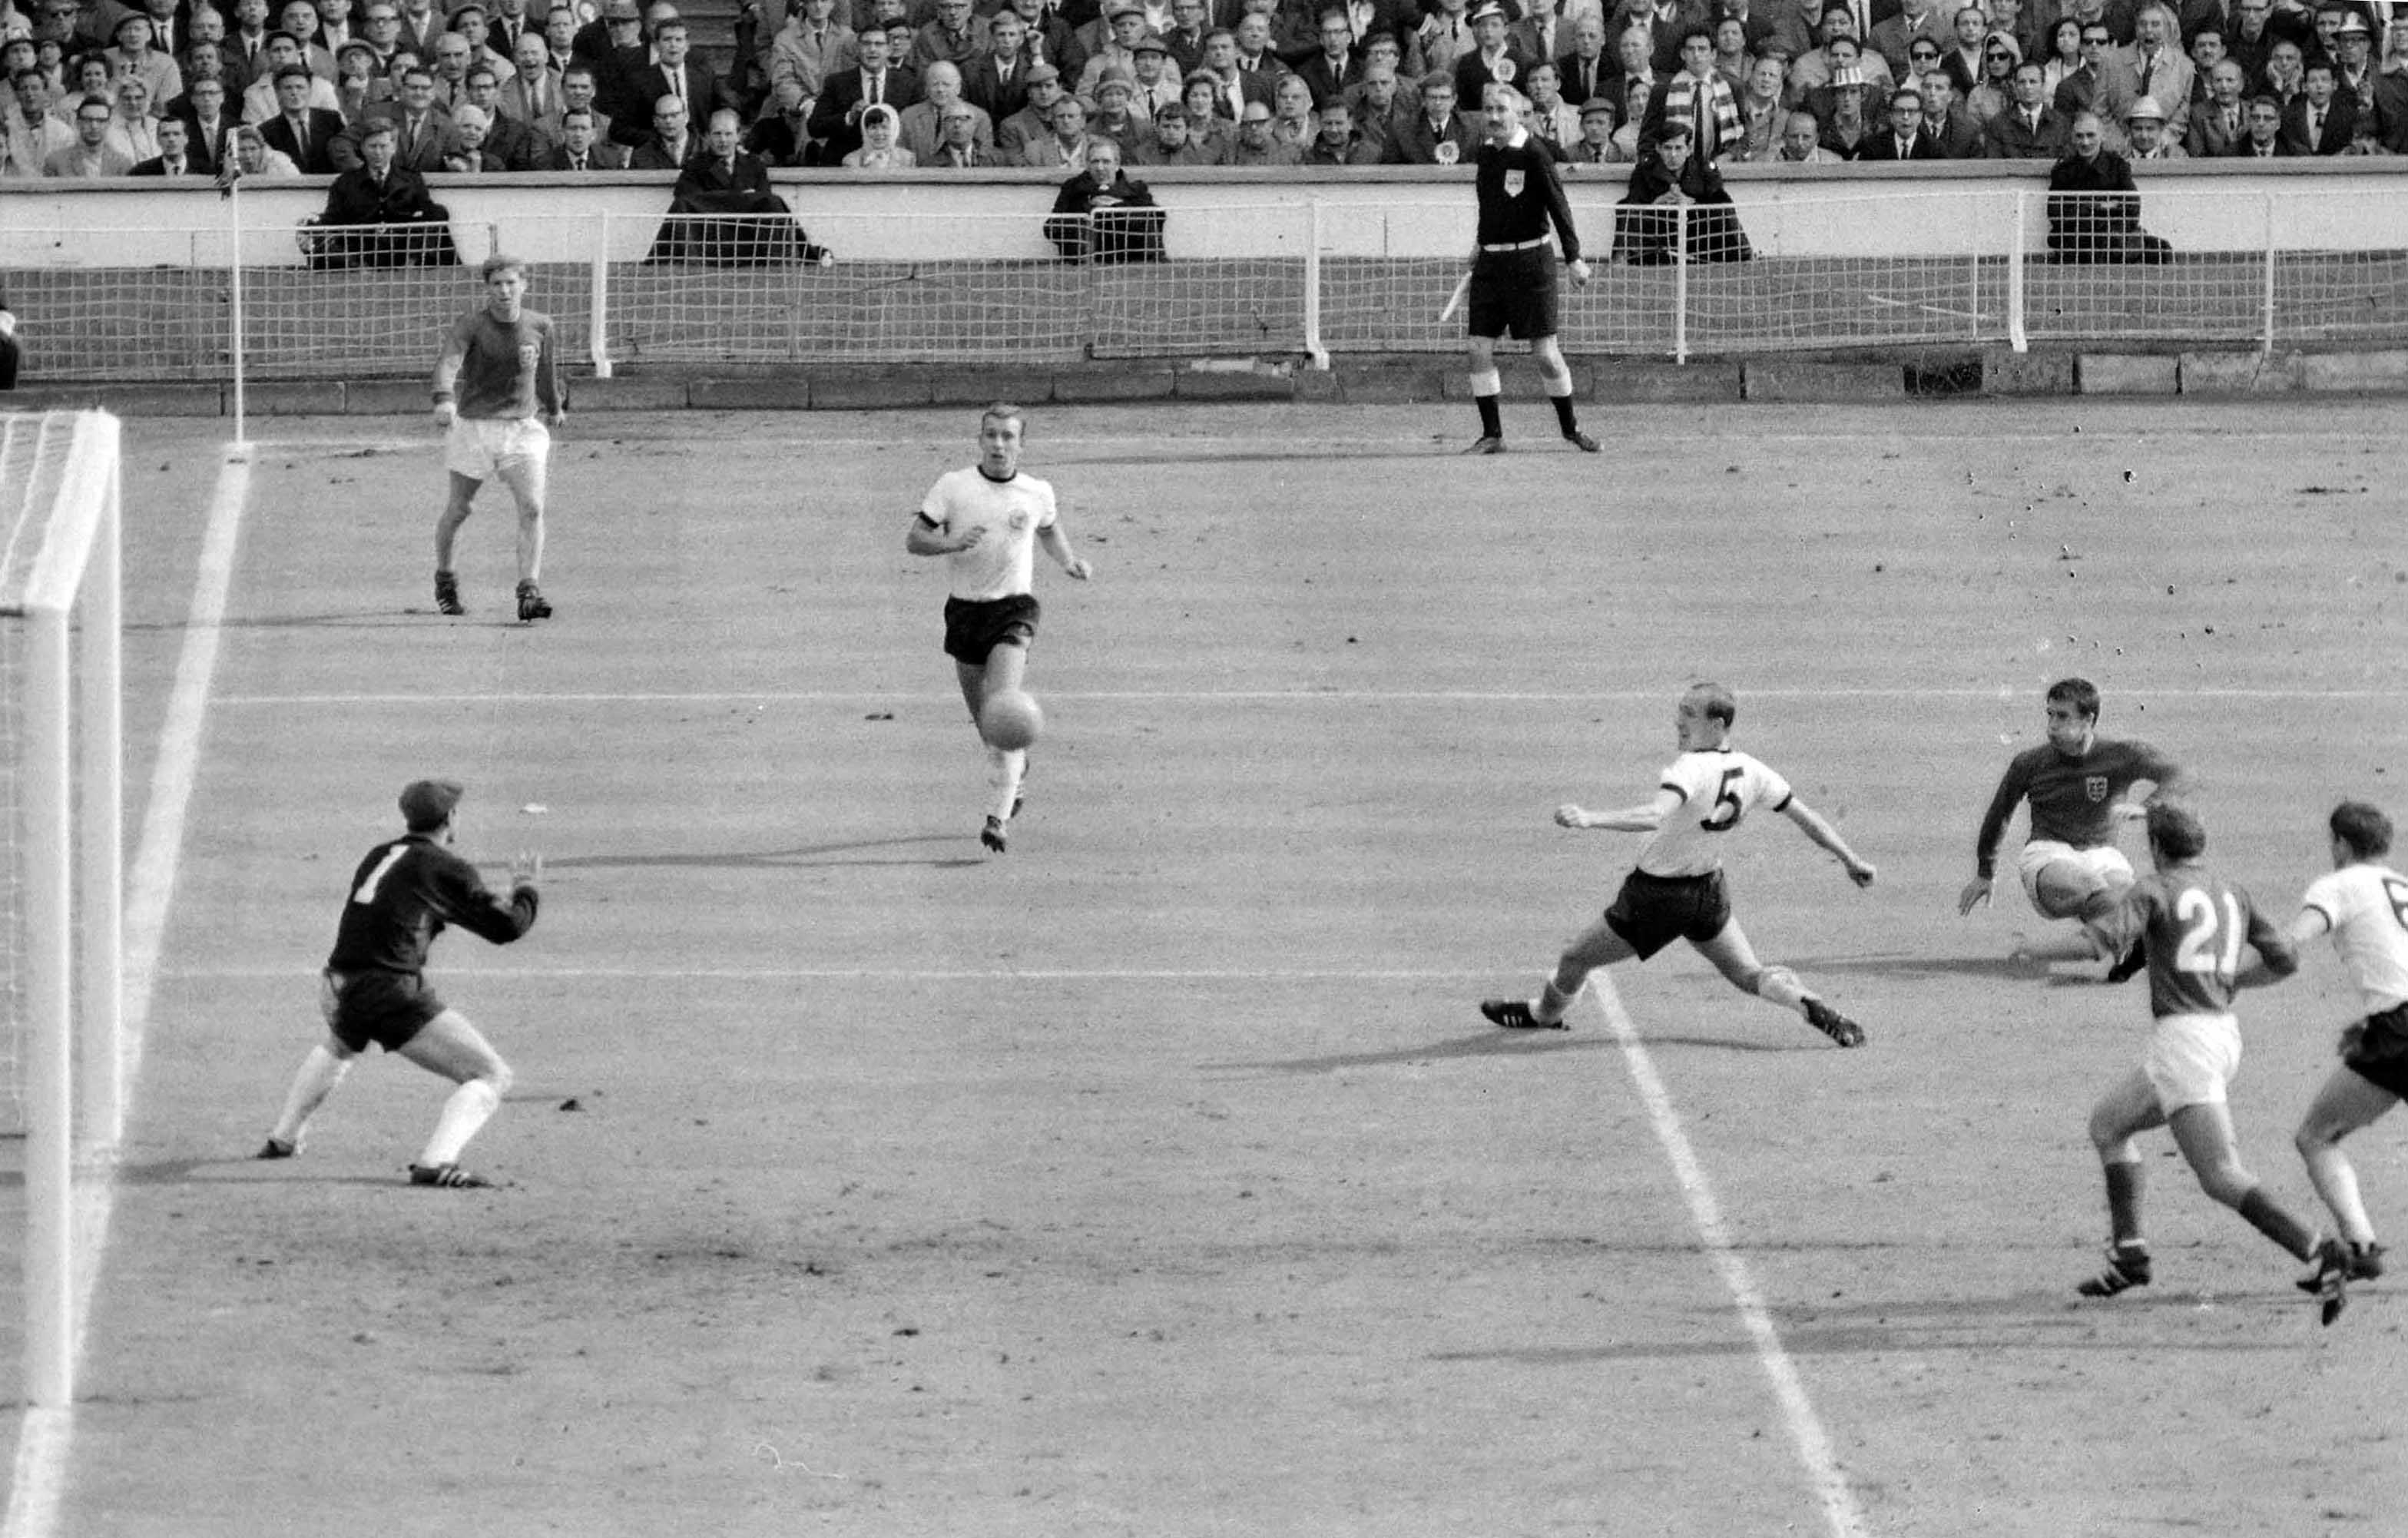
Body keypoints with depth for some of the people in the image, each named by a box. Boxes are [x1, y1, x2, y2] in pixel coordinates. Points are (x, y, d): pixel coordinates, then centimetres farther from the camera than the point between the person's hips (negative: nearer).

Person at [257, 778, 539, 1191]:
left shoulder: (378, 857, 17)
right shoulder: (447, 869, -2)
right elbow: (506, 926, 1)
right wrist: (526, 889, 21)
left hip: (339, 997, 7)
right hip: (396, 998, -7)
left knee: (339, 1047, 43)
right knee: (492, 1078, -3)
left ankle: (283, 1138, 48)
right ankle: (435, 1163, -23)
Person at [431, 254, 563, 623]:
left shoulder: (539, 326, 1)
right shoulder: (471, 325, -12)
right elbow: (448, 361, -30)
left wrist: (554, 409, 35)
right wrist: (444, 399, -49)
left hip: (523, 427, 2)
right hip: (474, 427, -2)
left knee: (532, 509, -14)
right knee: (458, 510, 9)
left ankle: (529, 591, -16)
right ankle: (444, 580, 33)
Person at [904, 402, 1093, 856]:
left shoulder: (1037, 493, 3)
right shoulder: (953, 486, -1)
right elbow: (914, 540, -2)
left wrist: (1068, 561, 8)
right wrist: (951, 542, -21)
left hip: (1013, 609, -2)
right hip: (965, 609, 2)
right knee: (982, 717, 11)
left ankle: (998, 818, -23)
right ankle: (1017, 770, 45)